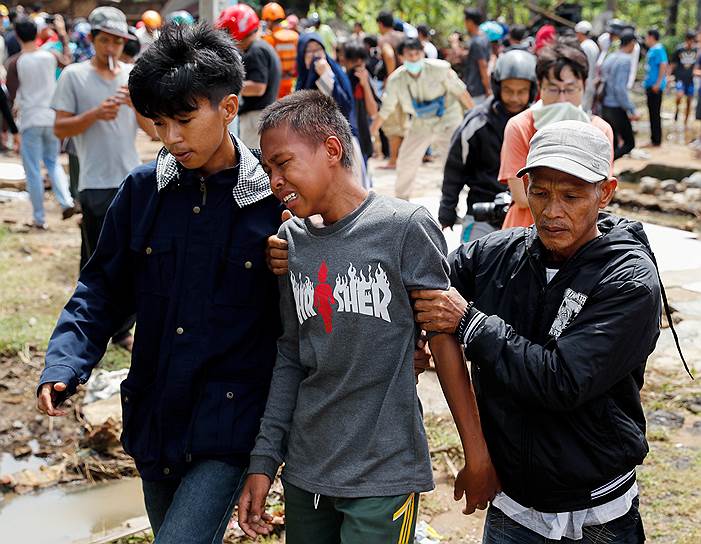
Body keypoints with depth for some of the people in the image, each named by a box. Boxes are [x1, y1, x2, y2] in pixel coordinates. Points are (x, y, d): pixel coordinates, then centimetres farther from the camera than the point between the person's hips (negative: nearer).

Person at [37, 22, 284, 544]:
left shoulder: (274, 201, -12)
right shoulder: (142, 191, -1)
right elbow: (104, 288, 4)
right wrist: (63, 366, -8)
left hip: (229, 427, -5)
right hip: (154, 418, 5)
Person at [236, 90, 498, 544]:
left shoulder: (404, 226, -10)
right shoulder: (290, 240, 5)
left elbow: (444, 341, -7)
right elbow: (290, 358, 9)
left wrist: (477, 455, -4)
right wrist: (264, 461, 7)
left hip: (384, 474, -5)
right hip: (305, 473, 5)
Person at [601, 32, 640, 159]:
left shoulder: (610, 58, 10)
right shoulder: (625, 60, -14)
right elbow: (620, 88, -21)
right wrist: (632, 110, -17)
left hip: (605, 106, 8)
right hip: (616, 108, -8)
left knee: (612, 143, 15)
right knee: (629, 143, -1)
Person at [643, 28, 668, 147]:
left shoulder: (658, 49, -14)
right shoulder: (651, 50, 15)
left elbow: (663, 65, -22)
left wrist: (658, 84, -24)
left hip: (655, 86, -10)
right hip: (650, 86, 10)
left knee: (655, 113, -4)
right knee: (652, 113, 13)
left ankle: (656, 141, 1)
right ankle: (654, 140, 19)